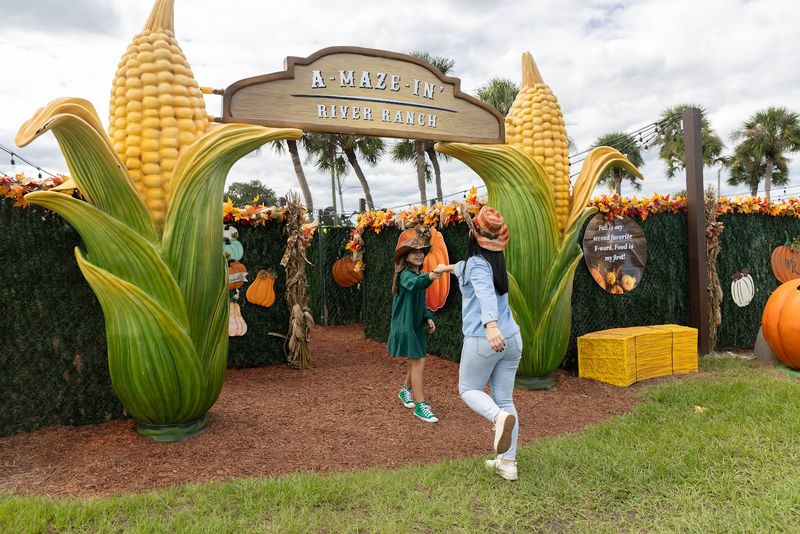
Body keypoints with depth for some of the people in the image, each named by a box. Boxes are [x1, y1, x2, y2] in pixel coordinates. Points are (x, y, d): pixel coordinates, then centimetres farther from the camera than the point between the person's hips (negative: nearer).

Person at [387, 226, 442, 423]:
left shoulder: (419, 275, 12)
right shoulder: (405, 274, -16)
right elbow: (413, 283, -42)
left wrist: (428, 317, 4)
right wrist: (429, 277, -61)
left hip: (417, 326, 9)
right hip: (406, 326, -9)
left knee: (416, 363, 19)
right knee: (418, 363, -9)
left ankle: (405, 391, 41)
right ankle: (421, 406, -3)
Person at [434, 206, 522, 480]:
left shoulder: (477, 264, -9)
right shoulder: (495, 261, 14)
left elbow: (486, 294, -30)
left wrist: (490, 325, -46)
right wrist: (448, 267, 54)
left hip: (483, 341, -7)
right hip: (511, 339, 7)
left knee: (468, 390, 13)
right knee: (505, 399, 12)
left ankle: (500, 418, -16)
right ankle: (508, 463, 12)